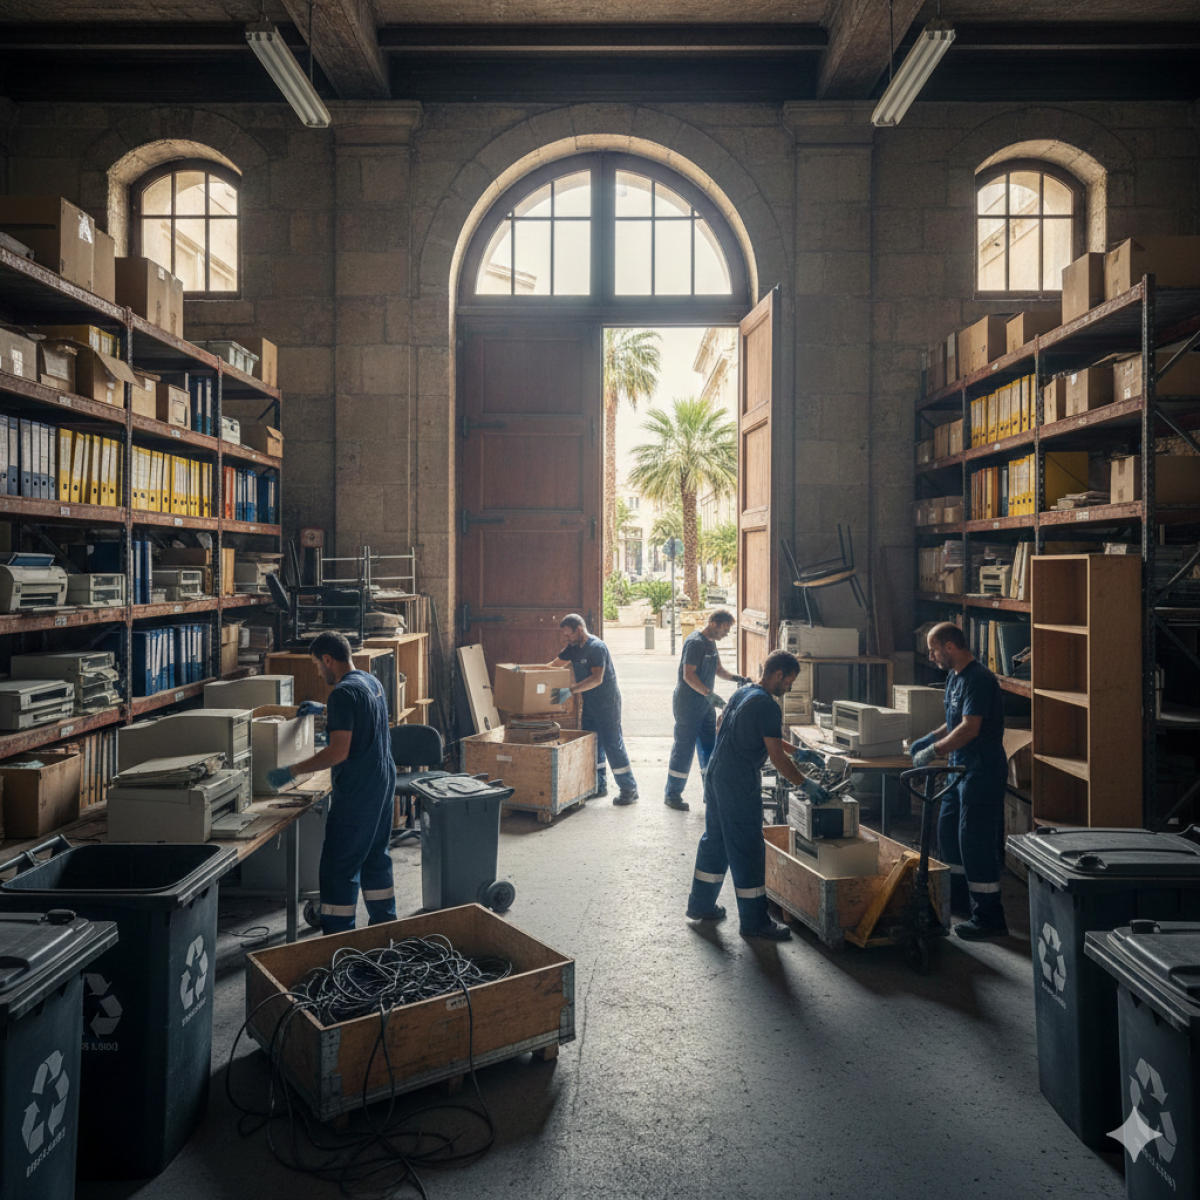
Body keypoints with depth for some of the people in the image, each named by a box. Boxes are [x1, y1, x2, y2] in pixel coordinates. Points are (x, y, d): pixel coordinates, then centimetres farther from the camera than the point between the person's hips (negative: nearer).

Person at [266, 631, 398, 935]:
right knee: (375, 856, 20)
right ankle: (385, 924, 29)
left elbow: (339, 752, -24)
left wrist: (290, 772, -18)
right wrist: (324, 710, 40)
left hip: (357, 790, -10)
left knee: (338, 866, -1)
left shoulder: (343, 692, -19)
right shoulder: (372, 682, 9)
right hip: (383, 782, 10)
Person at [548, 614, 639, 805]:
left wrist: (570, 691, -34)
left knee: (612, 744, -7)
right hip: (589, 703, 9)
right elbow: (555, 665, 19)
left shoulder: (597, 647, -19)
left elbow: (597, 678, -29)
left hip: (607, 702, -9)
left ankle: (629, 789, 0)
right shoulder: (574, 648, 8)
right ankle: (599, 786, 22)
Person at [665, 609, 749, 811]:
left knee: (709, 747, 11)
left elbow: (718, 670, 23)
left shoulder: (711, 643, 13)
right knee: (684, 748, -2)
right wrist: (710, 695, -30)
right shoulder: (695, 642, -17)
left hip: (705, 704, 9)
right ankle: (672, 795, 8)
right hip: (688, 704, -9)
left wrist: (736, 678, 5)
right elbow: (688, 675, -23)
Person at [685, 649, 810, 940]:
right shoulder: (768, 706, -17)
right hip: (739, 785, -9)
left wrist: (797, 751, 26)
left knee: (714, 840, 19)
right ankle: (754, 922, 10)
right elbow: (778, 759, -17)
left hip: (716, 776, 9)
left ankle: (701, 905, 29)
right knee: (748, 851, 0)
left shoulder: (742, 693, 12)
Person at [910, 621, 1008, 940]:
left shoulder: (978, 679, -20)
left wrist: (933, 752, -24)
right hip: (961, 769, 11)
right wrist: (929, 738, 11)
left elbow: (970, 728, -27)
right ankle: (958, 899, 34)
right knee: (948, 832, 19)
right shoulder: (955, 677, 12)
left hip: (983, 772, -11)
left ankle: (989, 917, 4)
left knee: (975, 842, -6)